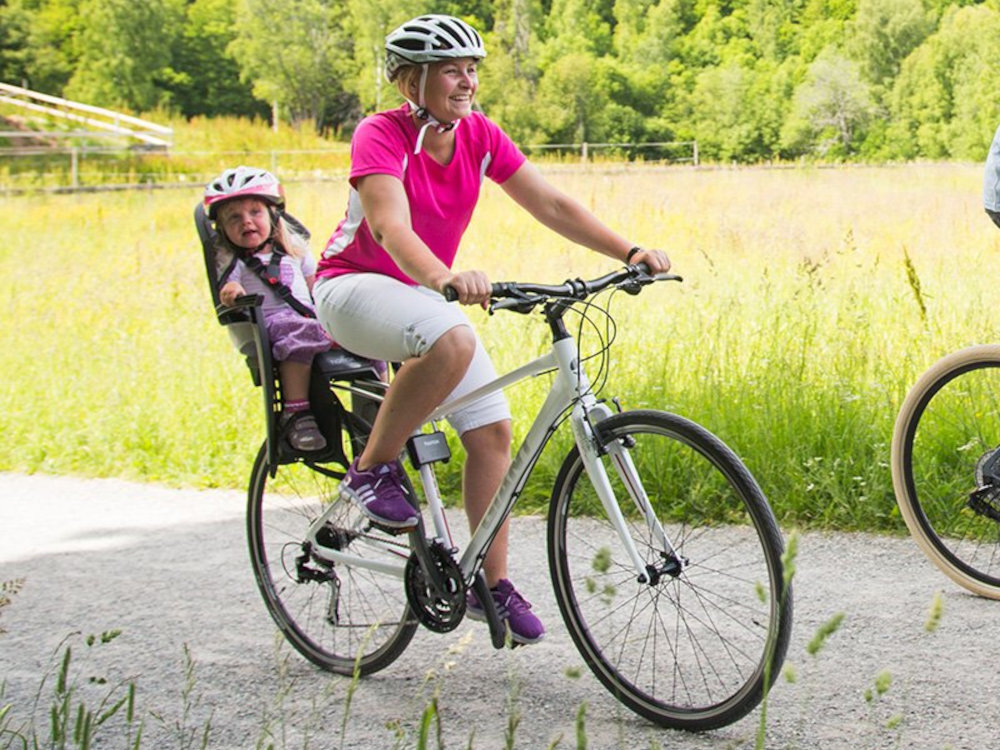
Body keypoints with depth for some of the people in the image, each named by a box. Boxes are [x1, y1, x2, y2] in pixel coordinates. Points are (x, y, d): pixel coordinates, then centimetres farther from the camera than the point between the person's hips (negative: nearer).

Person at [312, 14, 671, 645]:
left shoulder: (481, 136, -4)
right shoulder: (380, 136, -21)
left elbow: (551, 204, -8)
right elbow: (391, 228, -37)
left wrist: (630, 252, -21)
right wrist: (446, 278, -57)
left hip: (426, 292, 7)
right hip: (355, 286, -7)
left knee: (493, 430, -4)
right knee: (451, 340, -38)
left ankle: (493, 586, 7)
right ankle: (372, 470, -18)